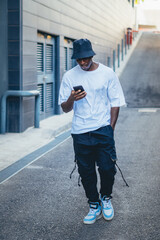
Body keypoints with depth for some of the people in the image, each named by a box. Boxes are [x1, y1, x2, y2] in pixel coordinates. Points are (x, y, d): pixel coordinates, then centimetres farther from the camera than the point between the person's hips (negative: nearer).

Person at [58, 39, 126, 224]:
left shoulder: (107, 73, 1)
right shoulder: (70, 76, 2)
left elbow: (115, 102, 6)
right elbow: (65, 108, 3)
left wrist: (111, 127, -1)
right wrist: (72, 99, -19)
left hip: (103, 129, -1)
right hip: (80, 132, 1)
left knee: (107, 168, -5)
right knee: (86, 171, 5)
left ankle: (106, 198, 23)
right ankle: (94, 206, 22)